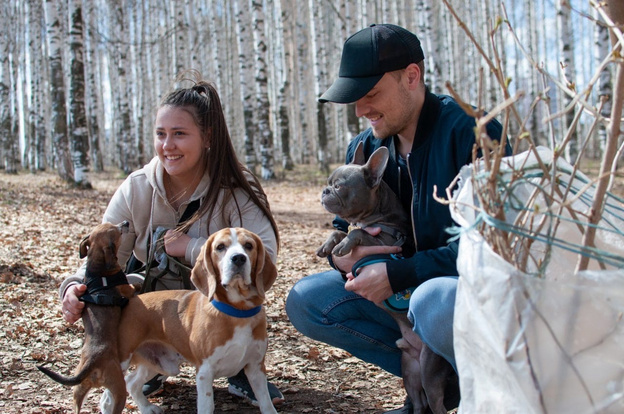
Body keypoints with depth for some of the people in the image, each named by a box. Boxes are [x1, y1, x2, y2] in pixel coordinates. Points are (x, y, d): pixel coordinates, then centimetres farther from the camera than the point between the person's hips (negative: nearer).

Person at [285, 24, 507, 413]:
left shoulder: (470, 131, -20)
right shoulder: (365, 147, 3)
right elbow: (343, 229, 12)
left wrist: (397, 274, -27)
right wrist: (342, 254, -14)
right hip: (409, 288, 8)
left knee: (434, 302, -40)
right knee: (306, 301, -3)